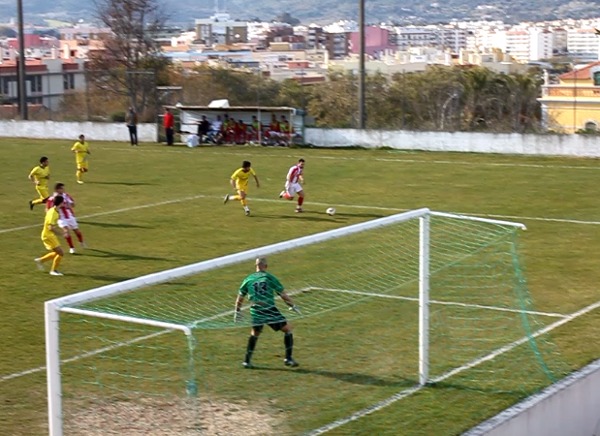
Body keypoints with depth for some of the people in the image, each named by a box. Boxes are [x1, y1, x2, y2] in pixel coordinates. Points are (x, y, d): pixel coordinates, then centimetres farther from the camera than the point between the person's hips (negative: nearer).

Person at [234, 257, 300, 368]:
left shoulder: (248, 279, 11)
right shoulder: (270, 277, 2)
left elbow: (240, 298, 18)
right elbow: (283, 295, 2)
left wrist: (237, 311, 32)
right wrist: (293, 306, 12)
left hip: (255, 312, 4)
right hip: (270, 310, -4)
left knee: (254, 334, 26)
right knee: (288, 329, 10)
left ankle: (247, 361, 21)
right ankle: (288, 358, 4)